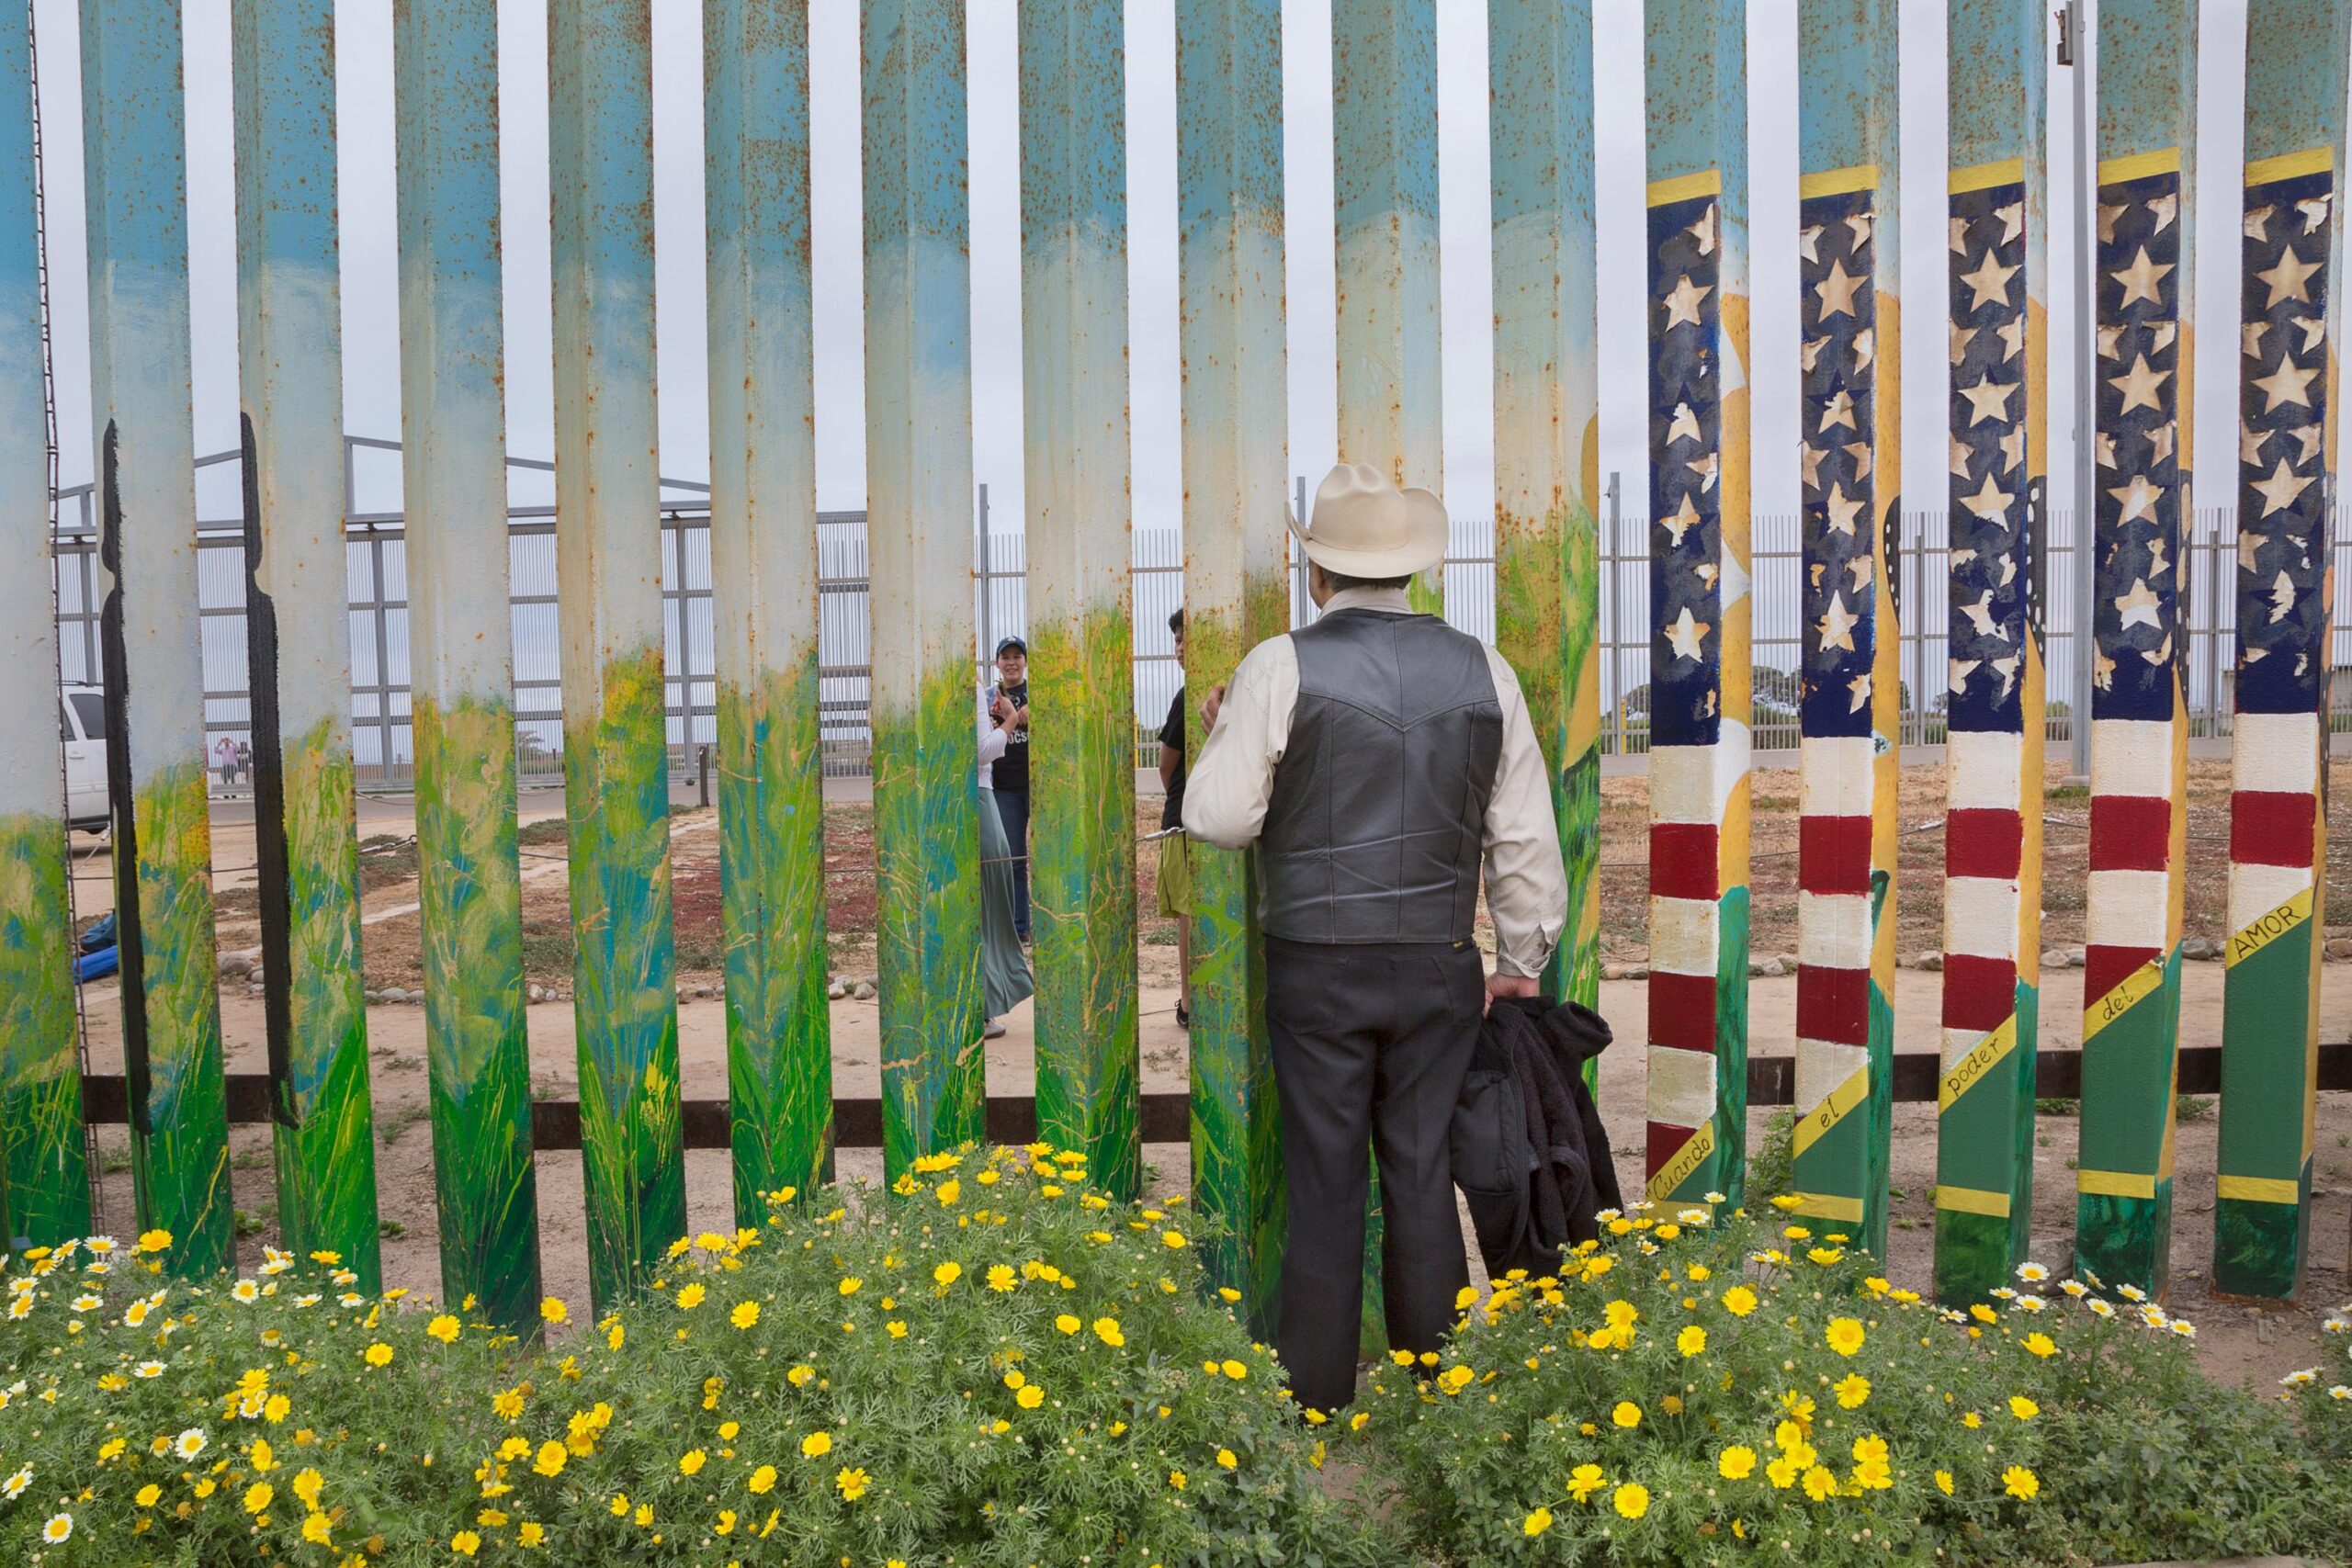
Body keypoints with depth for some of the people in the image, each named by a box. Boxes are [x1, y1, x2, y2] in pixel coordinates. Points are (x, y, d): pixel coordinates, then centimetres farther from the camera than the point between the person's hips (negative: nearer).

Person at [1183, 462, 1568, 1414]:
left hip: (1317, 968, -3)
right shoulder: (1482, 670, 4)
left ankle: (1317, 1404, 17)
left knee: (1325, 1189, 7)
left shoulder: (1281, 666, -8)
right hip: (1440, 968, 3)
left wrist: (1219, 736, 11)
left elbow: (1218, 818, -8)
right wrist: (1521, 962, 16)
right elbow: (1526, 838, 7)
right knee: (1424, 1182, 12)